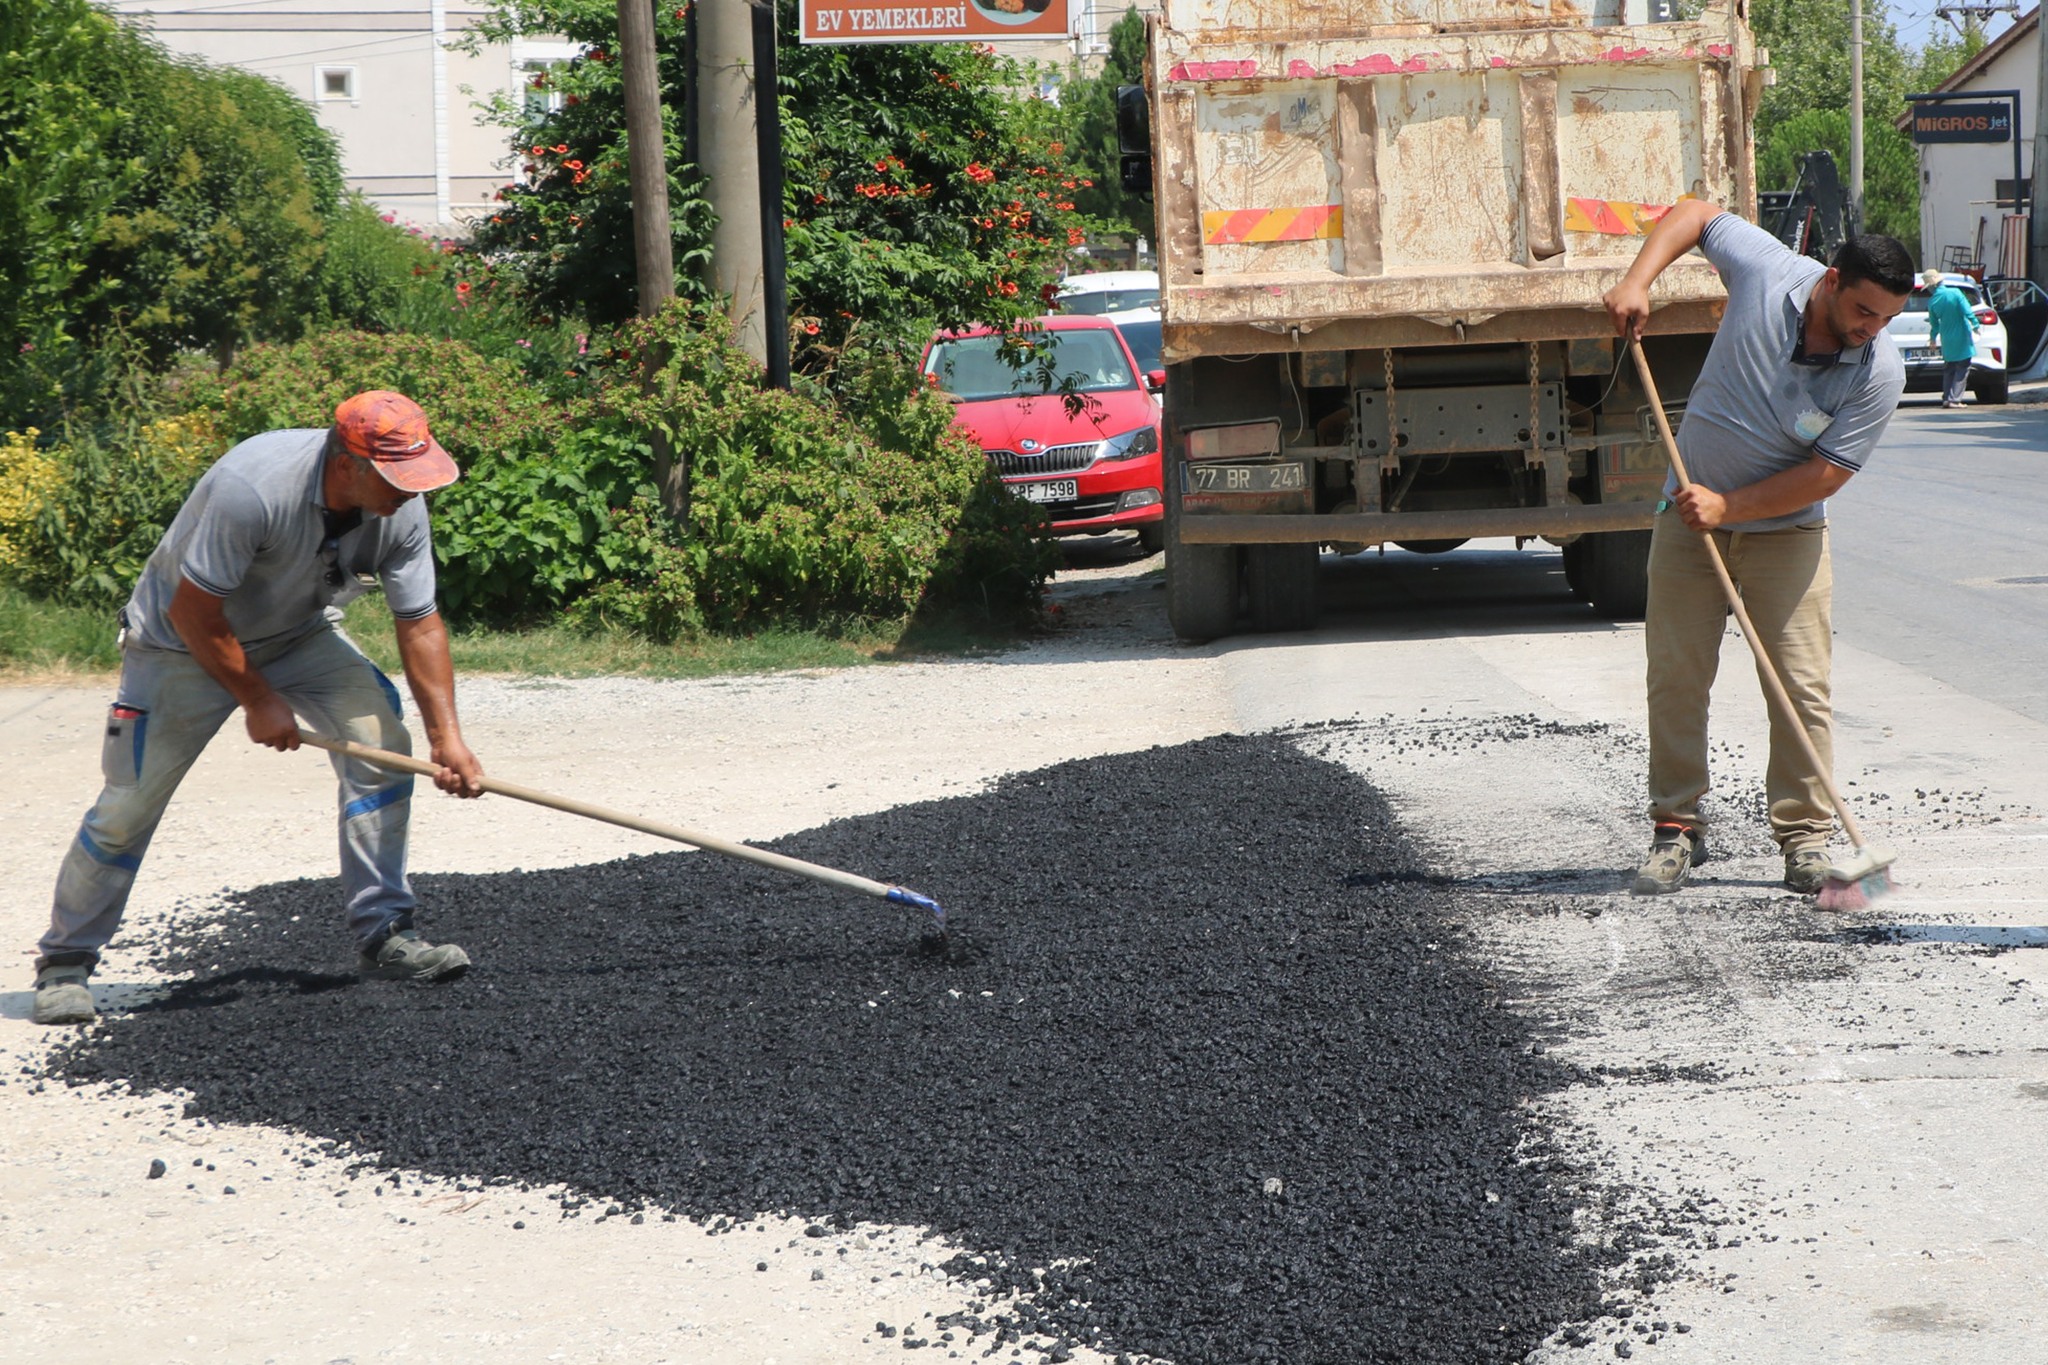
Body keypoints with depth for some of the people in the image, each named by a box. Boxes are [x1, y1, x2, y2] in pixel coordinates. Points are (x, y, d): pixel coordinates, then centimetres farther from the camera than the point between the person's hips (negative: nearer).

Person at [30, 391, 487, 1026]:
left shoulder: (400, 507, -20)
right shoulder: (250, 487, -38)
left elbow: (419, 622, -10)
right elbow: (193, 612, -29)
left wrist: (446, 735, -17)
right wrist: (258, 701, -20)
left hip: (300, 636, 5)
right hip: (181, 642, -5)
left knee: (381, 742, -13)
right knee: (128, 806, -6)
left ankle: (383, 935, -4)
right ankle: (64, 963, 13)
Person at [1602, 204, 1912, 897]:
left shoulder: (1880, 372, -18)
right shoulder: (1767, 270, -15)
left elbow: (1825, 474, -17)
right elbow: (1693, 214, 2)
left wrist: (1728, 506, -20)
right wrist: (1637, 280, -11)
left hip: (1786, 529, -1)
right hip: (1690, 513, 1)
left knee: (1801, 683, -7)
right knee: (1675, 675, 0)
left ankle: (1805, 836, 1)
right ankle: (1676, 827, 9)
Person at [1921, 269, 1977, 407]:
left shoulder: (1932, 301, -3)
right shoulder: (1955, 293, -13)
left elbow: (1934, 323, 10)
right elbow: (1967, 312, -16)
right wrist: (1975, 325, -4)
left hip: (1947, 341, 3)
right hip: (1962, 338, -3)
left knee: (1948, 370, 16)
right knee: (1962, 370, 1)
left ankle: (1946, 398, 11)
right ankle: (1954, 399, -6)